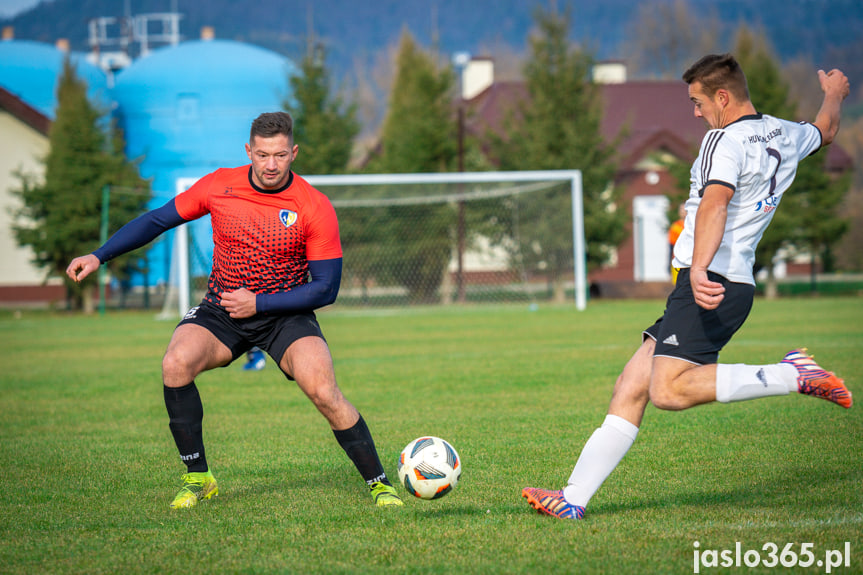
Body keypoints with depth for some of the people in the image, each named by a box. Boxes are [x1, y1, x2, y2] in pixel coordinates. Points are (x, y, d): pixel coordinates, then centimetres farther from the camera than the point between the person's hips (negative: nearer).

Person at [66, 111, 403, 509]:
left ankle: (379, 484, -6)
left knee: (324, 391, -25)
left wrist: (258, 303, -18)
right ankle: (197, 478, -9)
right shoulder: (219, 186, -6)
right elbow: (158, 220, 6)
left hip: (285, 313, -2)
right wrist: (98, 256, 0)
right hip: (220, 312, 2)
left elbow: (326, 288, -11)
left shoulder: (315, 207, -14)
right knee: (175, 364, -25)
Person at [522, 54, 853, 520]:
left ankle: (791, 376, -17)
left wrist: (699, 269, -42)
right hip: (736, 283, 10)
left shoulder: (725, 141, -10)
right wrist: (834, 94, 62)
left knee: (668, 390, -24)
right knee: (629, 390, 5)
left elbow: (715, 204, -28)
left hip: (709, 285, -10)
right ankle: (574, 498, 1)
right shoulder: (784, 136, 17)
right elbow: (825, 131, 40)